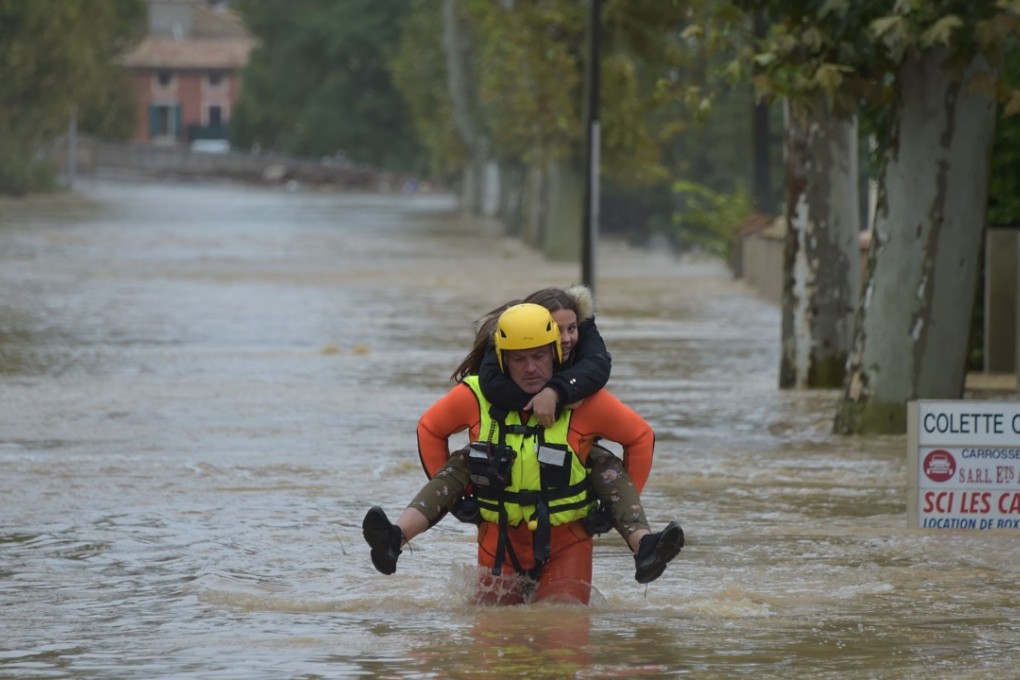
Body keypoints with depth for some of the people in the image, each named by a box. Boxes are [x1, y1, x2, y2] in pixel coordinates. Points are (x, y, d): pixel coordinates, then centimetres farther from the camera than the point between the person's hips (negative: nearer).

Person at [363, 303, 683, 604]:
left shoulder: (584, 400, -12)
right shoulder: (477, 397, -7)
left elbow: (641, 436, 1)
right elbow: (430, 428, 11)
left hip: (566, 541, -2)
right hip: (500, 539, 2)